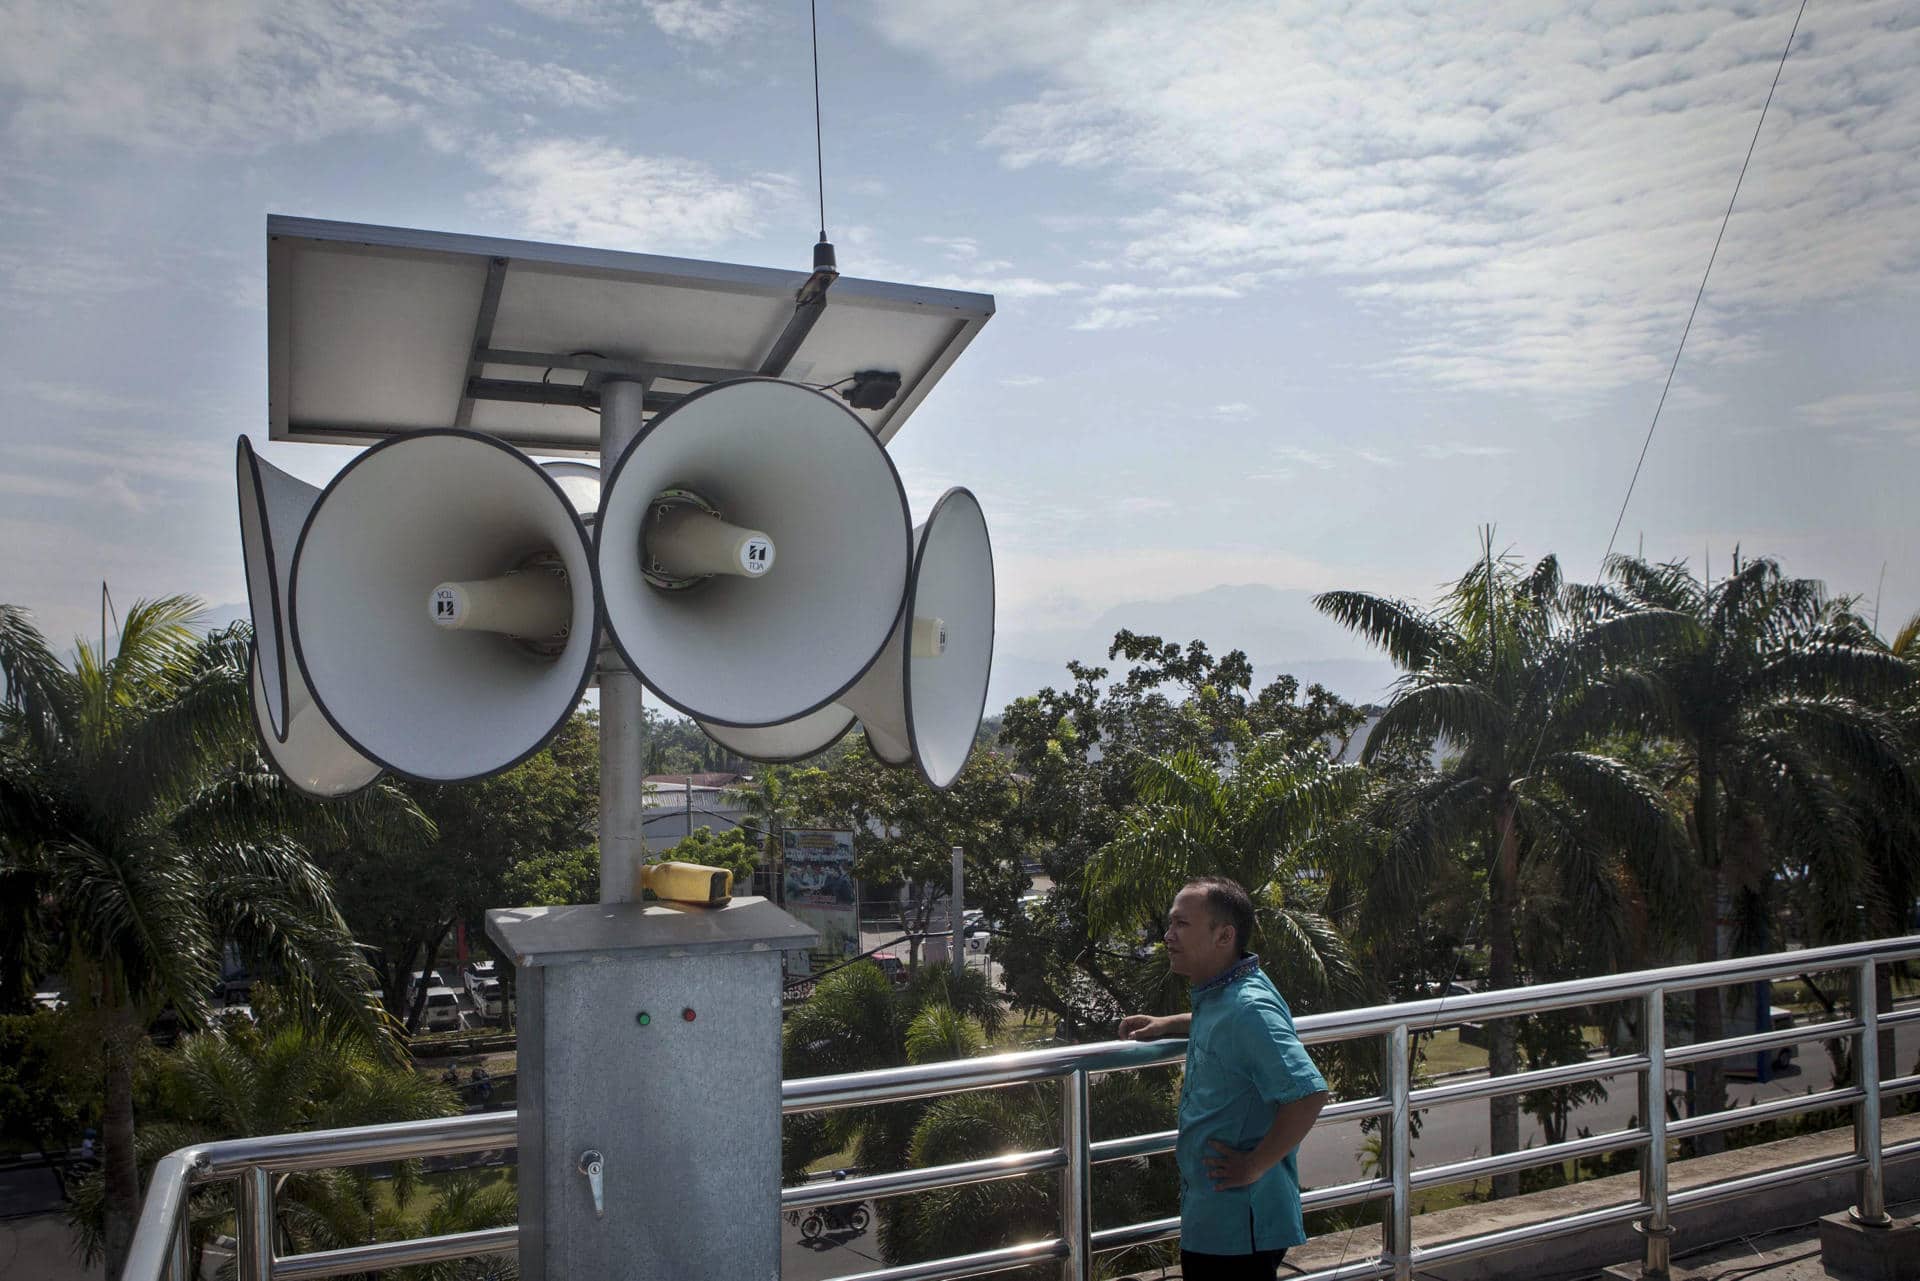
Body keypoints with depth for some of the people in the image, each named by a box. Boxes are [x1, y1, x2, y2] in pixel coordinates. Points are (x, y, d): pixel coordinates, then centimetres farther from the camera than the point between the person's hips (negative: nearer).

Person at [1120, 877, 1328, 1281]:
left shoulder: (1248, 1009, -25)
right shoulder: (1217, 994, 6)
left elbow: (1309, 1094, -32)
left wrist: (1254, 1166, -23)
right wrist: (1166, 1025, 17)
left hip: (1239, 1222, -10)